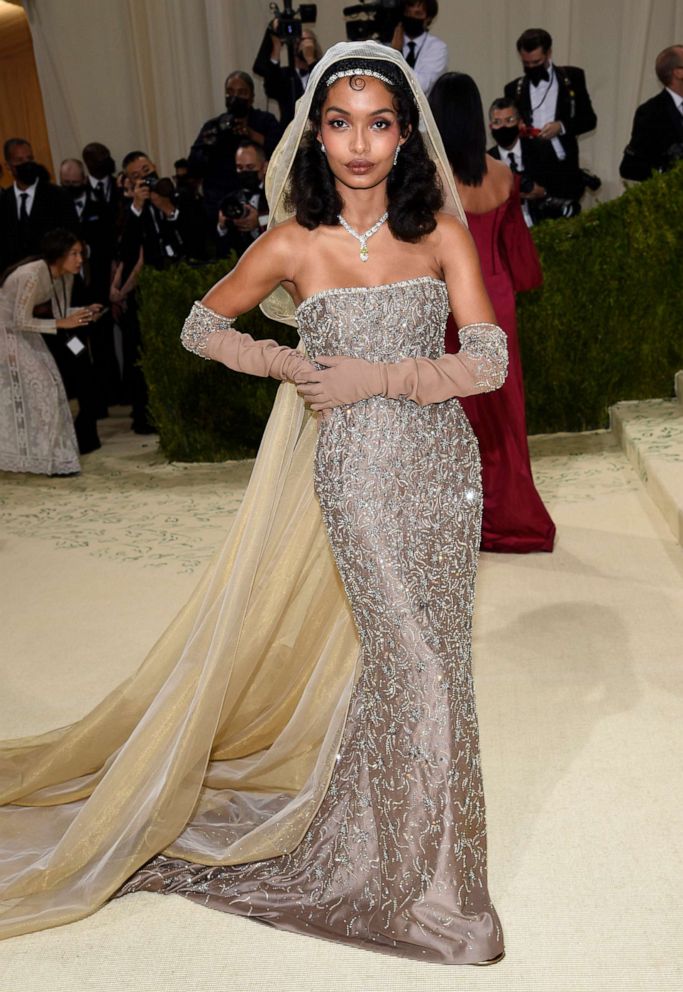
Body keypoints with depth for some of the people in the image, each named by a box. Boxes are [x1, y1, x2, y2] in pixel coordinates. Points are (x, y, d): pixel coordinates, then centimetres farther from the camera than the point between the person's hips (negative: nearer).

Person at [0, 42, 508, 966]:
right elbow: (201, 324, 9)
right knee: (413, 664, 2)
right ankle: (415, 879, 28)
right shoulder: (292, 244, -5)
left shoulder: (441, 229, -1)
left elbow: (489, 361, -6)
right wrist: (284, 364, -6)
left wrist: (374, 375, -15)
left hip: (442, 464, 3)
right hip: (359, 473, -3)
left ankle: (385, 835, 39)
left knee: (426, 654, 13)